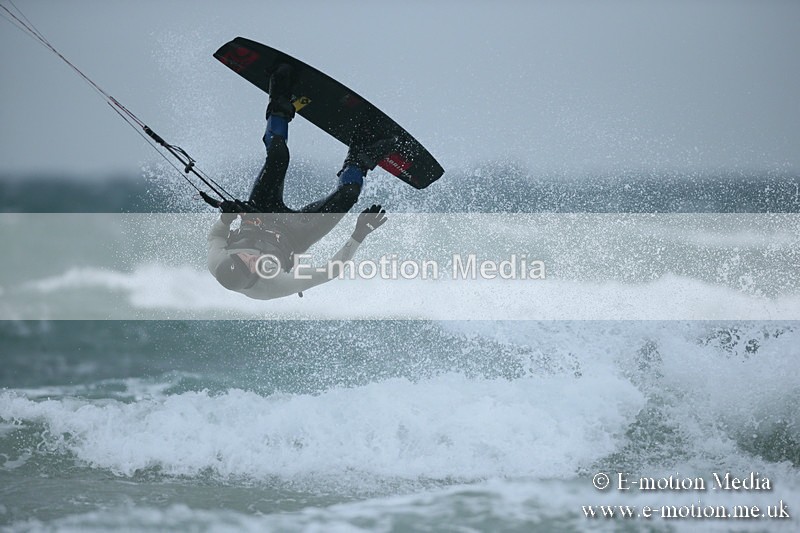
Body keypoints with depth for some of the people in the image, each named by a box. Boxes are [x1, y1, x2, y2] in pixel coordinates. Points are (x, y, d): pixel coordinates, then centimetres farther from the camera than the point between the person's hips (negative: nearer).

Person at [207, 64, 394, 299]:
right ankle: (359, 163, 32)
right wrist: (359, 235, -36)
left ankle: (279, 111, 25)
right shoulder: (274, 285, -46)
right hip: (291, 236, -3)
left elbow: (215, 235, -11)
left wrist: (226, 217, -29)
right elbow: (330, 271, -36)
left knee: (277, 157, -5)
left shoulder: (216, 263, -38)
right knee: (346, 194, -4)